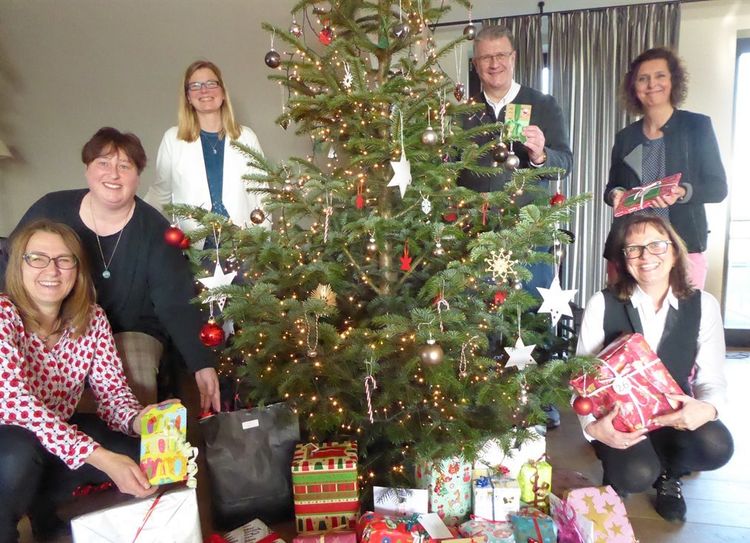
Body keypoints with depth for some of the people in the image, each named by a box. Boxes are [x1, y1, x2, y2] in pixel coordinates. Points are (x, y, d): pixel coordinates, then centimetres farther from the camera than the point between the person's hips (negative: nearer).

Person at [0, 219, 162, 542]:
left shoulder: (92, 318, -8)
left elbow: (111, 388, -9)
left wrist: (137, 420, -34)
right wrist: (99, 458, -45)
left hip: (60, 431, 6)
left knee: (136, 454, -11)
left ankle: (47, 503, 14)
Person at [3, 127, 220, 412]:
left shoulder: (154, 230, -12)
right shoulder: (50, 210, -7)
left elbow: (178, 304, -17)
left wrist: (202, 364, -27)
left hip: (131, 331, -1)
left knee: (137, 392, -27)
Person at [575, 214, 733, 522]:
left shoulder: (703, 305, -5)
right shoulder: (603, 305, -11)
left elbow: (713, 378, -6)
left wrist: (708, 409, -31)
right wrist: (592, 425, -29)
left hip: (676, 416, 2)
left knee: (716, 447, -28)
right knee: (636, 474, -30)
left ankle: (667, 473, 8)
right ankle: (617, 476, 11)